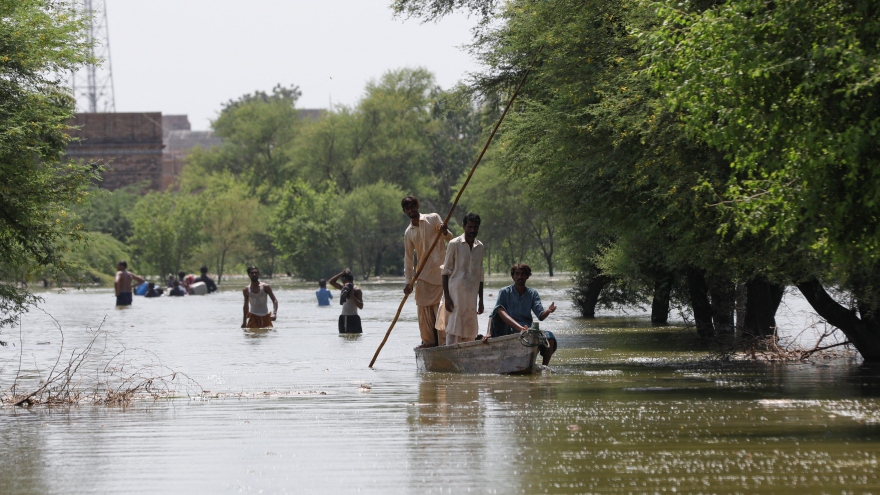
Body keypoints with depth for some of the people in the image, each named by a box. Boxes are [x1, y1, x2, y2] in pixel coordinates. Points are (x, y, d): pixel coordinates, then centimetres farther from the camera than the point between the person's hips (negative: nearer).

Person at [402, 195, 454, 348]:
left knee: (441, 308, -7)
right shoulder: (408, 233, 12)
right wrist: (409, 281, 5)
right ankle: (428, 340, 6)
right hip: (423, 275, 4)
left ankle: (443, 340, -7)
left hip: (440, 271, -4)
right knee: (424, 308, 1)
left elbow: (450, 239, 4)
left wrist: (445, 232, -20)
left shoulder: (433, 219, 4)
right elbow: (408, 258, 13)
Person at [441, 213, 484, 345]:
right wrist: (447, 297, -12)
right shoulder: (455, 244, -4)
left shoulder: (479, 247, 13)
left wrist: (480, 300, 15)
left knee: (469, 332, 5)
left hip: (472, 296, 5)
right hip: (455, 293, -5)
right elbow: (446, 271, -5)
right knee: (454, 329, -10)